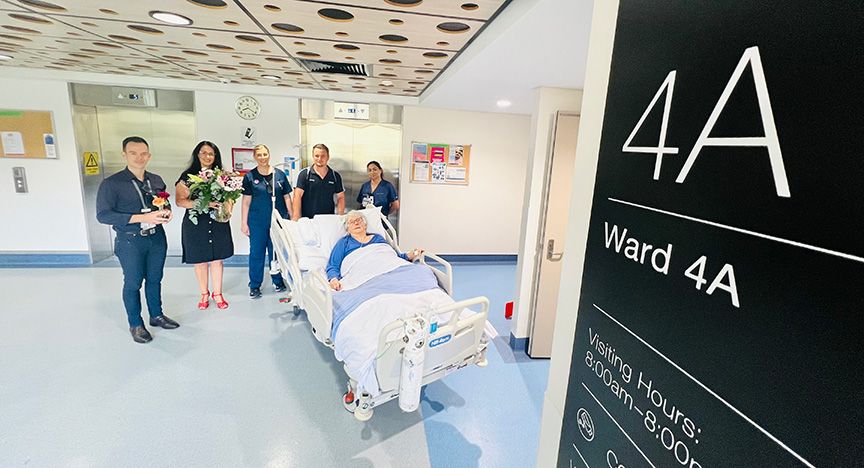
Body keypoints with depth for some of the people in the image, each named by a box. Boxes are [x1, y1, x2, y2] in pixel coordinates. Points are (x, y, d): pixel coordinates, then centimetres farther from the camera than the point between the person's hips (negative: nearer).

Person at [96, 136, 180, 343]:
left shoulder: (156, 180, 5)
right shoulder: (111, 184, -11)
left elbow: (164, 204, 18)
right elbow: (103, 215, -16)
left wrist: (167, 212, -7)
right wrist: (142, 218, -25)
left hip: (156, 238, 5)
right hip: (130, 242, -4)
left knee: (155, 279, 16)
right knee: (133, 283, 8)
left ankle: (156, 315, 34)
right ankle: (135, 324, 25)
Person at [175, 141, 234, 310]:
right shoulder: (188, 176, -1)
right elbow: (180, 201, -6)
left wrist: (227, 211, -8)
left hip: (218, 223, 2)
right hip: (196, 223, -1)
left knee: (217, 259, 7)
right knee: (200, 261, 8)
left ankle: (217, 294, 21)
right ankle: (204, 294, 25)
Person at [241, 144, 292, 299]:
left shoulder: (279, 174, 5)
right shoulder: (250, 176, 2)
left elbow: (287, 197, 8)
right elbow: (246, 201, 3)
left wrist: (292, 218, 5)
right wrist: (244, 223, 0)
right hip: (257, 222, -1)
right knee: (256, 252, 5)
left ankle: (278, 280, 26)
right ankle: (254, 286, 18)